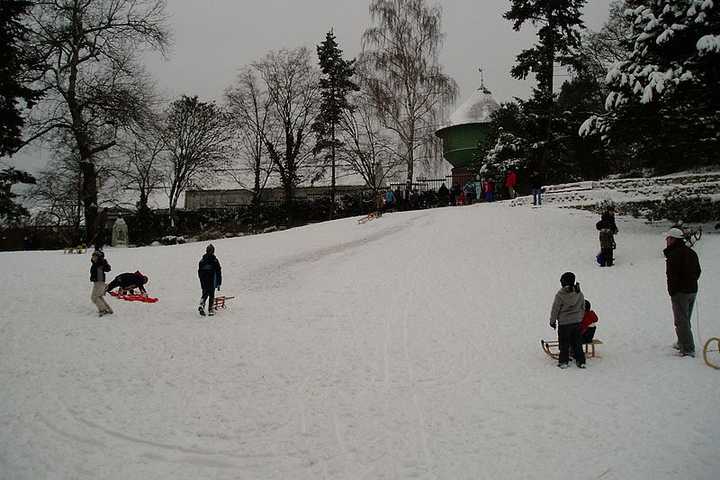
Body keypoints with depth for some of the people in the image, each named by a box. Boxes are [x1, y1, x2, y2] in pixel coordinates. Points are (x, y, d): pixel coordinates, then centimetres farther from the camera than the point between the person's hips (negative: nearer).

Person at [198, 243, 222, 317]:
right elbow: (218, 272, -7)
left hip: (203, 282, 3)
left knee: (204, 294, 16)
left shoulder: (202, 260, 1)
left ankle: (201, 306, -7)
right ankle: (211, 310, 8)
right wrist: (219, 283, 0)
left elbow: (199, 272, 7)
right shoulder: (215, 260, -9)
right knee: (211, 295, 7)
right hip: (212, 282, -3)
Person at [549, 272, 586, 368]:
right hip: (577, 322, 5)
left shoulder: (560, 294, -16)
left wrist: (552, 321, 3)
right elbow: (583, 308, 11)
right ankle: (581, 361, 15)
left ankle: (564, 361, 11)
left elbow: (555, 309, -9)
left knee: (564, 343, 7)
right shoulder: (579, 293, 0)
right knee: (577, 342, 13)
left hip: (564, 323, -4)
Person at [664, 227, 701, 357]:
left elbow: (672, 275, -20)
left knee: (681, 322, -4)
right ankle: (682, 343, 33)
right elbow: (698, 271, 18)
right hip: (693, 290, 9)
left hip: (680, 292, -9)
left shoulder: (674, 254, -18)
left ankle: (688, 349, -6)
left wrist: (672, 292, -11)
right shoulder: (692, 252, 11)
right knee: (686, 319, 21)